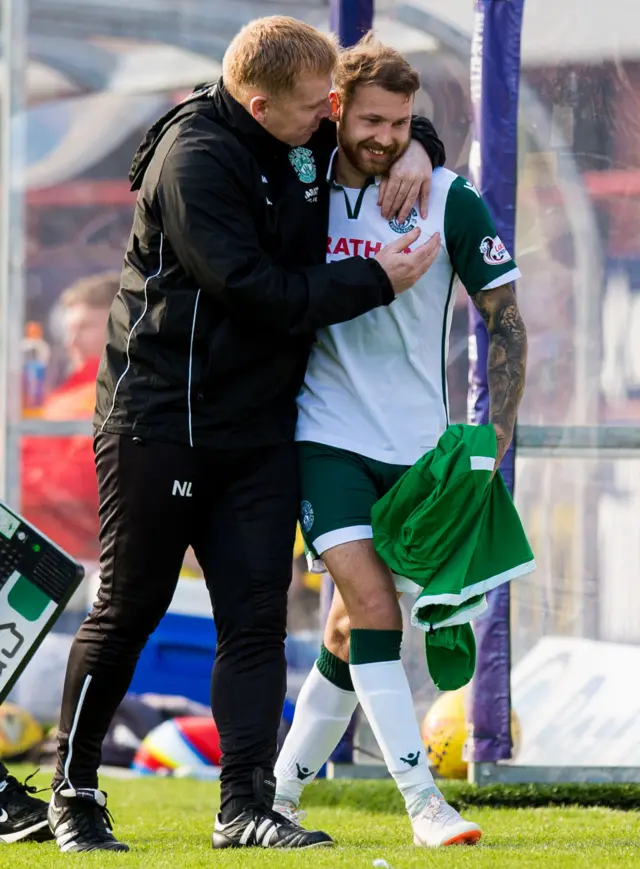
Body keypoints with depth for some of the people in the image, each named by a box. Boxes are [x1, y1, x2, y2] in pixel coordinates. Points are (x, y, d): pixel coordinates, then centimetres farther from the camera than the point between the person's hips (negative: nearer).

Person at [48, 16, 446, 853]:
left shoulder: (309, 141, 7)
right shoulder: (195, 160, -18)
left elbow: (390, 124, 27)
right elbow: (257, 291, -23)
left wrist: (416, 150, 3)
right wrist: (375, 280, -16)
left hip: (258, 426, 7)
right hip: (158, 418, -7)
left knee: (257, 614, -4)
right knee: (127, 609, 3)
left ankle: (246, 804, -6)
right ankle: (73, 793, 17)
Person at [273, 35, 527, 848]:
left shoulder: (448, 201, -4)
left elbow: (506, 321, 0)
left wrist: (495, 436, -8)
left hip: (415, 446, 1)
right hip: (326, 438, -1)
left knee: (351, 633, 9)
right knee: (374, 611, -15)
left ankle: (280, 794, 25)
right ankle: (423, 804, -15)